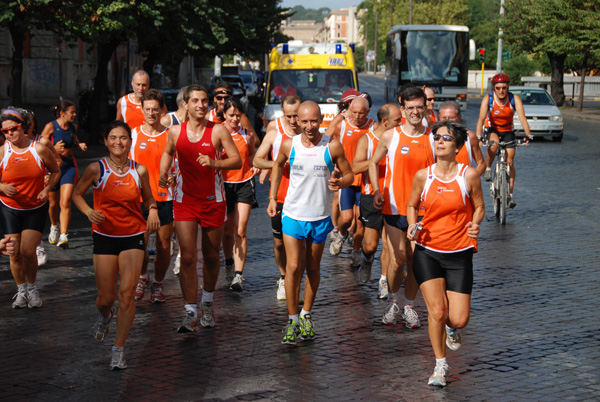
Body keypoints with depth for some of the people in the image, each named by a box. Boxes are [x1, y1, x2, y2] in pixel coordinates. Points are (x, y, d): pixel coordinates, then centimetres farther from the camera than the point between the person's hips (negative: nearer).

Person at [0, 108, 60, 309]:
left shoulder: (39, 149, -9)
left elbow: (56, 171, 6)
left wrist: (46, 189, -9)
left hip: (36, 209, -1)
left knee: (28, 251, -9)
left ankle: (32, 288, 16)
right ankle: (21, 290, 22)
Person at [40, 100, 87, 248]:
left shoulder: (73, 127, 6)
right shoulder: (50, 127, -9)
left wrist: (80, 145, 5)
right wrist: (54, 148, -23)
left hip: (69, 166, 2)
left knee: (65, 202, -13)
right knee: (53, 203, 12)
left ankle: (63, 236, -17)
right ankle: (54, 227, 42)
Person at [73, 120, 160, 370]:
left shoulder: (139, 170, -1)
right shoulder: (96, 169, -6)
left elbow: (148, 199, 14)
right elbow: (77, 194, 7)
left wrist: (153, 211, -8)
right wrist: (89, 211, -13)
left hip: (133, 237, 1)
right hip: (104, 237, 0)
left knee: (127, 294, -11)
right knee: (106, 298, 2)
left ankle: (118, 350, 0)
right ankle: (105, 315, 42)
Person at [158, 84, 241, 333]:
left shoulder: (218, 130, -6)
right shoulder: (175, 132, 0)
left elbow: (237, 161, -8)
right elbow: (167, 153, 22)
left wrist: (213, 163, -25)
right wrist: (164, 174, 4)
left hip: (213, 200, 0)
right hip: (184, 200, 0)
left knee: (211, 256, 11)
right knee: (187, 257, -9)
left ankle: (207, 305, 33)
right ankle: (190, 313, -7)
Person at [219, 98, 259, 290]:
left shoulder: (246, 133, 4)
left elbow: (253, 153, 20)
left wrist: (256, 166, 2)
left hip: (244, 184, 0)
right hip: (224, 184, 0)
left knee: (240, 231, -10)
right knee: (227, 231, 10)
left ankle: (238, 275, -12)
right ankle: (228, 263, 38)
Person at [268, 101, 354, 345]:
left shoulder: (332, 147, -9)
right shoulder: (289, 146, -5)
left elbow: (349, 175, 1)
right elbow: (278, 165, 16)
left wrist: (339, 183, -22)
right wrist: (272, 197, 13)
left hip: (320, 217, 0)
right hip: (293, 215, 0)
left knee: (313, 268, 12)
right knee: (293, 267, -9)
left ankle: (306, 315, 29)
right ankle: (292, 320, 3)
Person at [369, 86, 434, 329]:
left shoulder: (432, 138, 2)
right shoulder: (390, 137, -1)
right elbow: (373, 163, 12)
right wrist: (376, 190, -2)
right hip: (395, 208, -1)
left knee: (415, 261, 5)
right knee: (397, 260, -4)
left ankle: (409, 306, 21)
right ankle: (392, 302, 20)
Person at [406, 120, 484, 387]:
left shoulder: (469, 175, -5)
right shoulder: (423, 176, -1)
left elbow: (479, 208, 8)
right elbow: (412, 206, 14)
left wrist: (475, 225, -13)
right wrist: (412, 227, -6)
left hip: (459, 254, 0)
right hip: (427, 252, 0)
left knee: (459, 320, -5)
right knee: (436, 311, -12)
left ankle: (450, 327, 35)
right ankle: (440, 365, 10)